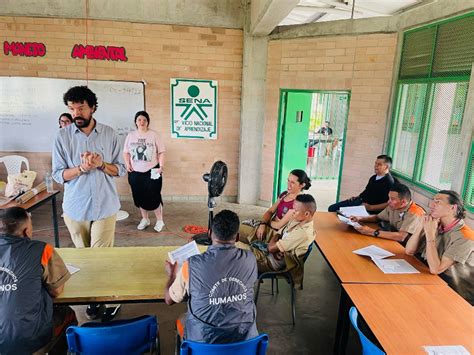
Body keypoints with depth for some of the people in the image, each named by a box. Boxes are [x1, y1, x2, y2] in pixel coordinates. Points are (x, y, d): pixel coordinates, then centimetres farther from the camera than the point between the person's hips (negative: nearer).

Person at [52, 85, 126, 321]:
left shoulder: (109, 134, -1)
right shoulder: (62, 136, -1)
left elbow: (121, 169, 1)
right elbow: (58, 175, -2)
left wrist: (101, 164, -18)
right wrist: (81, 168, -20)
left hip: (105, 207, -1)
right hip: (75, 208, 2)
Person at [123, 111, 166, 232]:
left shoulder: (154, 135, -3)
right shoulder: (131, 135, 6)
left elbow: (161, 152, -3)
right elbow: (126, 152, 11)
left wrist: (161, 166, -12)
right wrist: (127, 164, -4)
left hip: (152, 171, -3)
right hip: (135, 172, 4)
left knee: (154, 197, -3)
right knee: (139, 197, 11)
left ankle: (160, 220, 15)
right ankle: (145, 219, 29)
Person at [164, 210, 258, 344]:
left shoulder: (192, 264, -20)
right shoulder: (250, 260, -14)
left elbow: (169, 299, -2)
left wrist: (172, 275, 18)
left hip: (203, 341, -1)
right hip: (245, 338, 2)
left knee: (180, 319, 29)